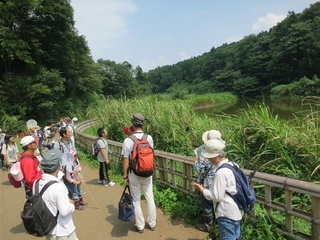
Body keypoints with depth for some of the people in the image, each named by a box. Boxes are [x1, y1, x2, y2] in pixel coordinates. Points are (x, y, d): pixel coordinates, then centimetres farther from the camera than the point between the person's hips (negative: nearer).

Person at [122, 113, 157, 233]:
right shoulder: (149, 138, -8)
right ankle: (152, 223, 31)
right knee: (149, 198, 17)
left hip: (134, 174, -2)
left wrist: (125, 176, -2)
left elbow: (126, 161, -12)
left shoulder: (128, 140, -16)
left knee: (136, 200, 13)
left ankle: (140, 226, 25)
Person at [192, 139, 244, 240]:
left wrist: (202, 190, -10)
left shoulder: (221, 172, -27)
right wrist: (211, 187, 8)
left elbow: (217, 196, -22)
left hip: (227, 213, -9)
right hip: (236, 210, 9)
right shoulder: (232, 165, 0)